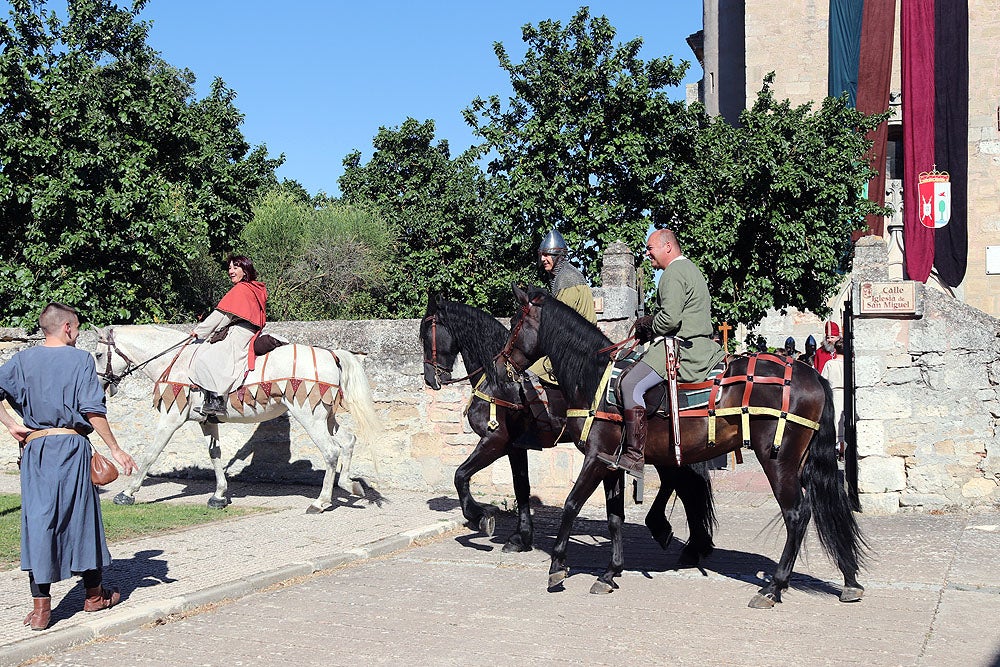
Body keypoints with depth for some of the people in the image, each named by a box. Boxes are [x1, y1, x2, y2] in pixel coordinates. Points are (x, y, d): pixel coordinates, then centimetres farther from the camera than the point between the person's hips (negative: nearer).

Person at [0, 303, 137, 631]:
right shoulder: (80, 359, -3)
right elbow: (92, 410, -9)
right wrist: (115, 449, -4)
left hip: (34, 448, 2)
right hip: (72, 446, -2)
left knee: (37, 521, 4)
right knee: (82, 516, 11)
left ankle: (40, 606, 1)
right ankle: (94, 594, 25)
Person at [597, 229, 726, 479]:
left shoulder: (673, 274, -12)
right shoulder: (692, 269, 22)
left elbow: (670, 318, -24)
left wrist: (647, 329, -4)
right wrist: (648, 322, 16)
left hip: (683, 351, -11)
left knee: (631, 384, -17)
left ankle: (635, 456, -23)